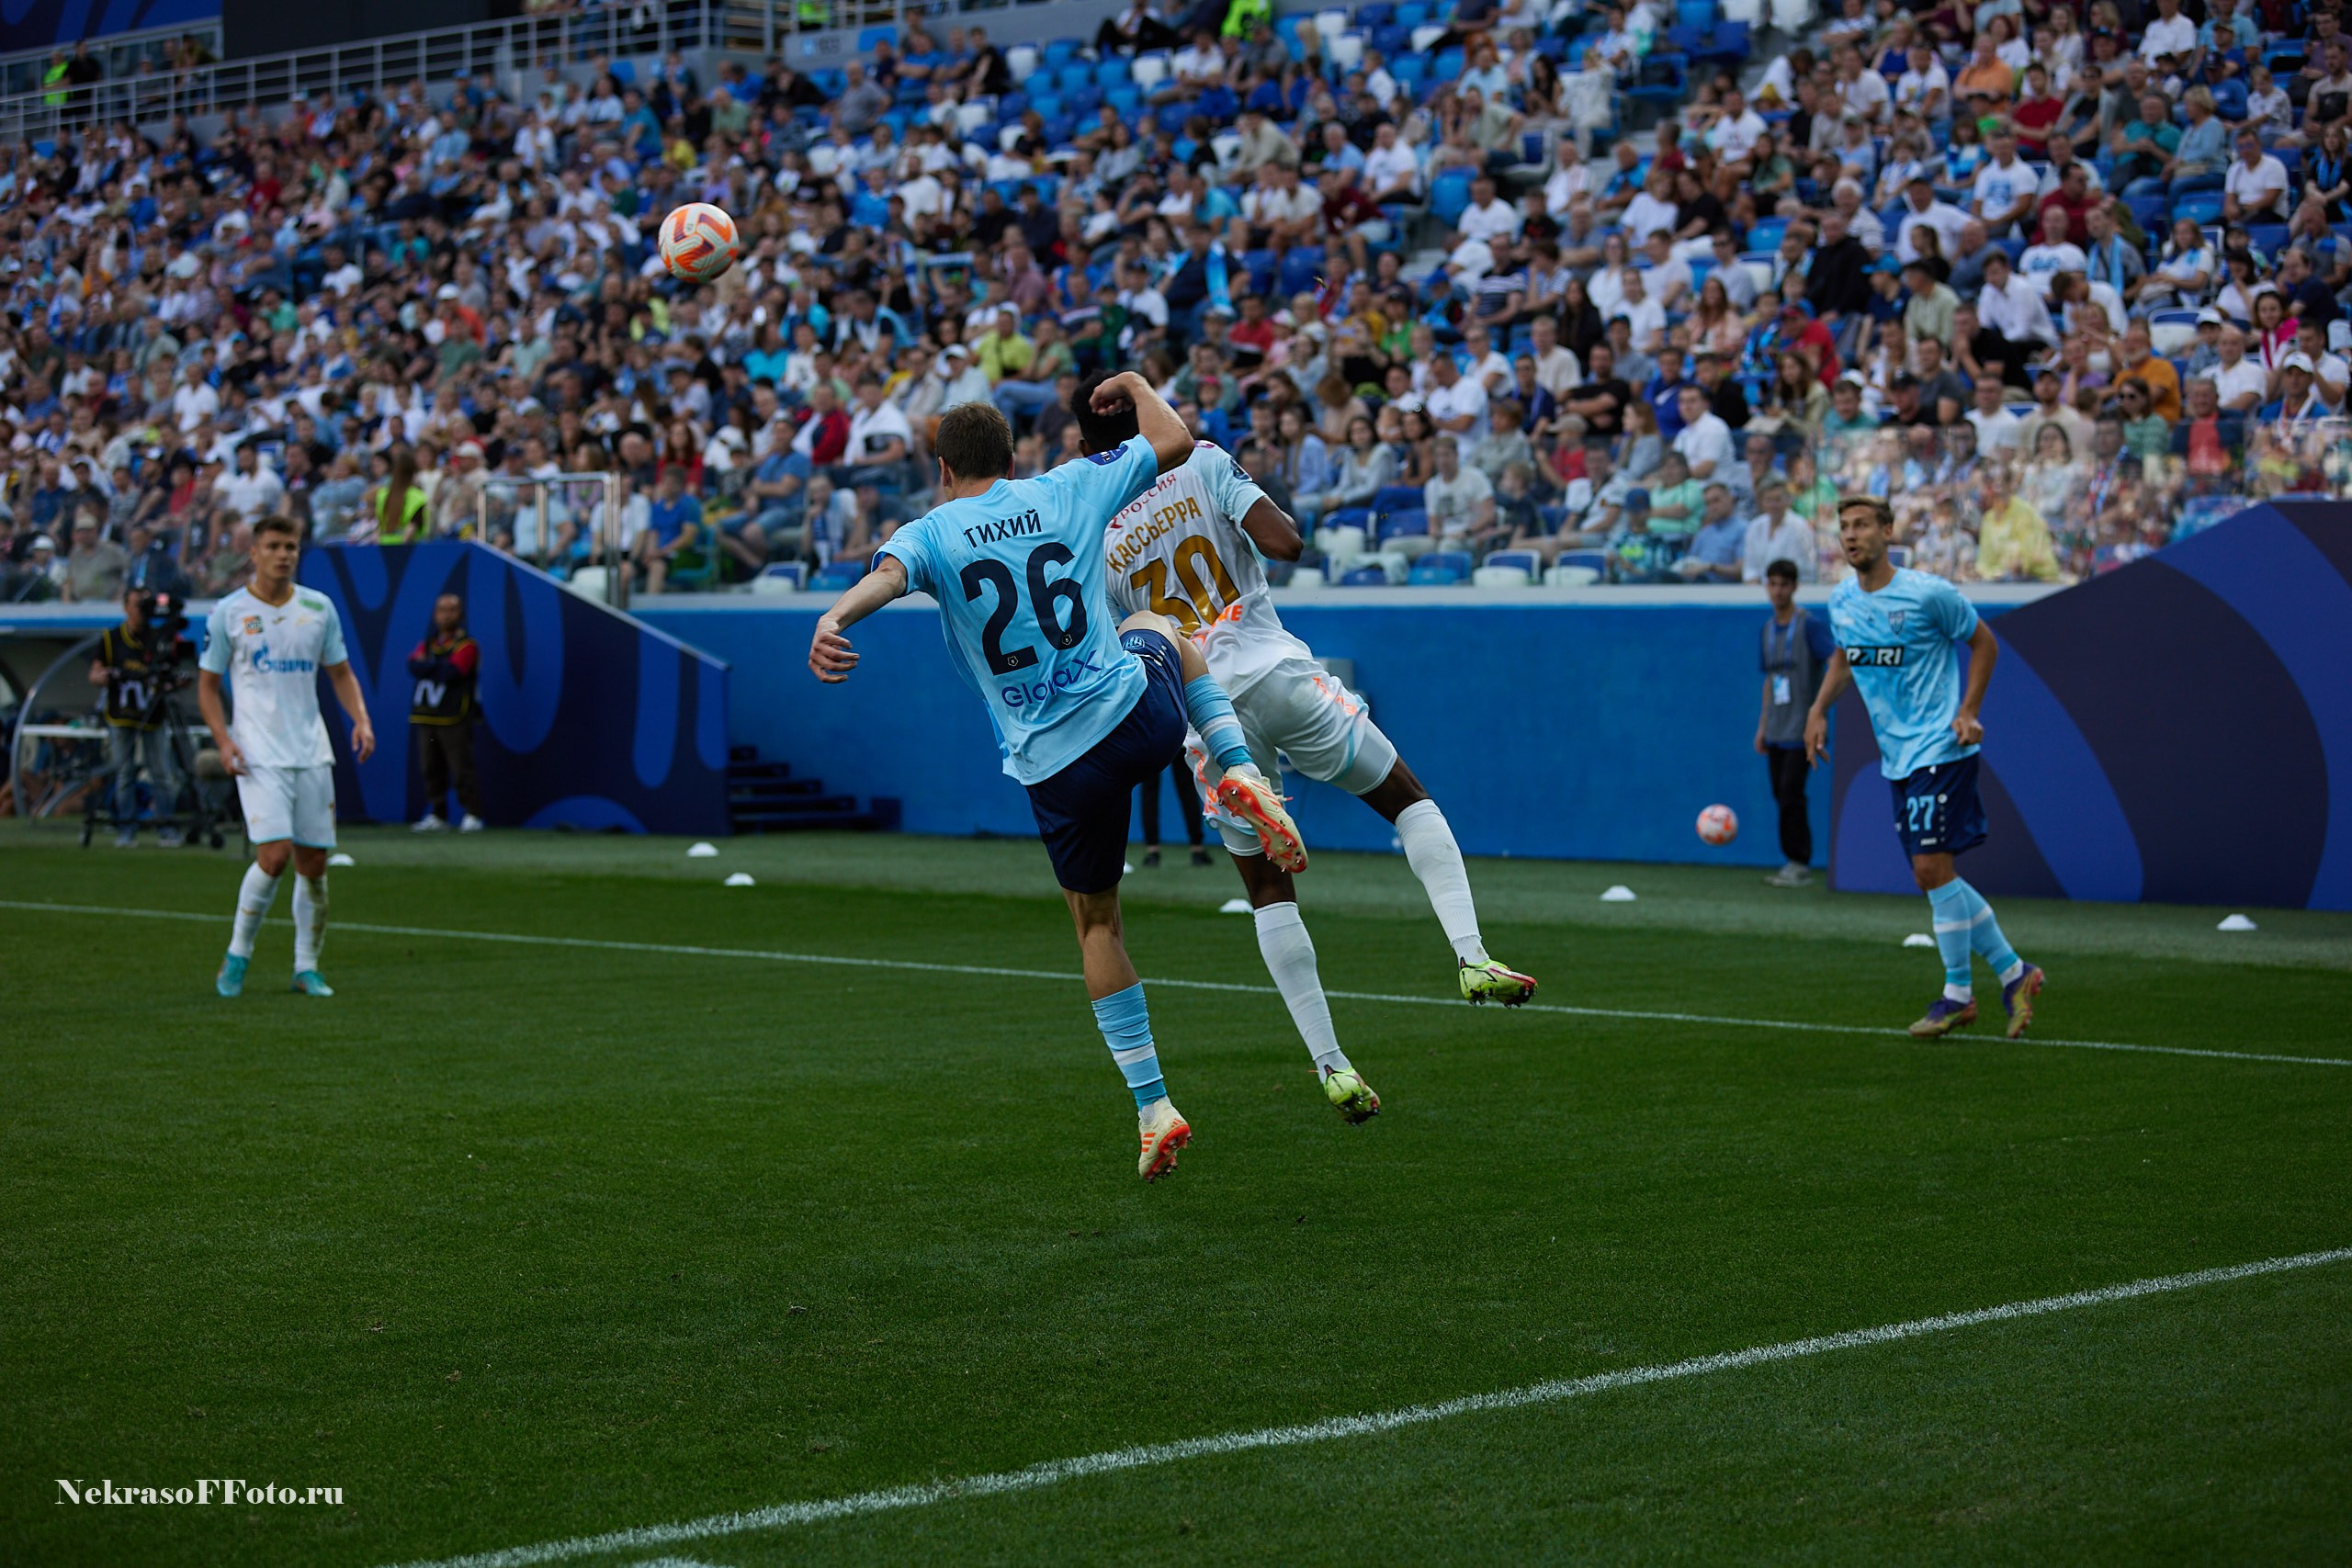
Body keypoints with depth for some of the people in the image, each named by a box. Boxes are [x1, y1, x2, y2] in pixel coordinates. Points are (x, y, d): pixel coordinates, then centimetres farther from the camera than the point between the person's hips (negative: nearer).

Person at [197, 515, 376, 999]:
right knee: (274, 855, -17)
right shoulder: (228, 612, 0)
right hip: (258, 755, -4)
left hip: (312, 753, 4)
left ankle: (307, 967, 16)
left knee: (313, 862, 4)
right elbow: (207, 684, 5)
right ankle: (238, 954, 2)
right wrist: (223, 741, -9)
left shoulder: (319, 609, 8)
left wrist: (361, 719, 0)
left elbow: (340, 672, 17)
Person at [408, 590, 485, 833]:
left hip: (454, 719, -6)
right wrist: (438, 666, -11)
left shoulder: (466, 645, 0)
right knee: (431, 768, 7)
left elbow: (451, 672, -15)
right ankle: (435, 816, 14)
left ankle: (472, 815, -4)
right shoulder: (428, 643, 18)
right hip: (425, 717, 6)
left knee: (462, 768, -9)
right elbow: (414, 666, 0)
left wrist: (426, 666, -3)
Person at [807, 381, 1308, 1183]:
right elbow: (1174, 440, 14)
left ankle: (1152, 1107, 14)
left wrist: (834, 619, -46)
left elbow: (887, 574, -26)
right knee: (1159, 629, 37)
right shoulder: (1065, 490, 5)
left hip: (1057, 767, -2)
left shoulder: (930, 534, -1)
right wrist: (1134, 384, 34)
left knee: (1095, 922, 18)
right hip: (1140, 714, 2)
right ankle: (1242, 774, 15)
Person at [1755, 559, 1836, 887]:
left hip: (1801, 728, -7)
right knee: (1781, 795, 8)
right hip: (1776, 731, 7)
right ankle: (1795, 863, 14)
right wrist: (1762, 727, 21)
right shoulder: (1769, 629, 14)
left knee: (1791, 794, -10)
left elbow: (1835, 662, -18)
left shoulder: (1810, 624, -8)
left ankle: (1799, 864, -4)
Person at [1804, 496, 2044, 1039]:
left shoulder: (1928, 593, -12)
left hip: (1940, 747, -7)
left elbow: (1983, 642, -1)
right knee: (1933, 876, 6)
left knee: (1932, 868, -13)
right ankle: (2013, 972, 18)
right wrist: (1818, 710, 11)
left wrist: (1969, 712, -8)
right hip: (1897, 756, 7)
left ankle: (1957, 993, 1)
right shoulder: (1840, 601, 6)